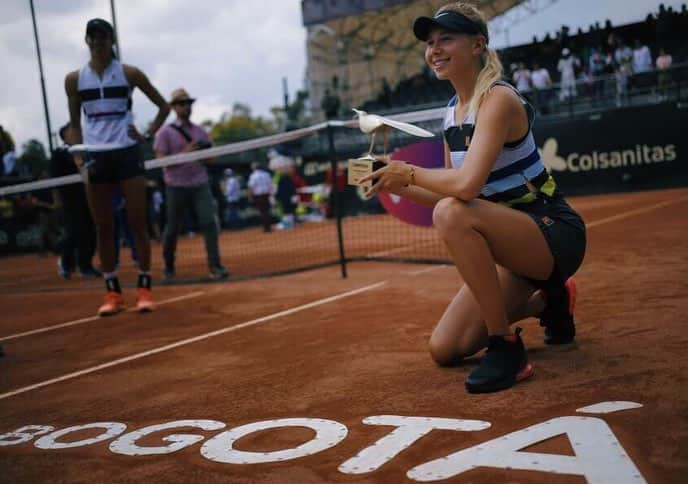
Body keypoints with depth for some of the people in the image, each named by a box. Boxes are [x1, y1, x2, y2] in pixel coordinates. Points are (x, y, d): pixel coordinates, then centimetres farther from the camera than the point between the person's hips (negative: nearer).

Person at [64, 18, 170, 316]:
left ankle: (144, 289, 5)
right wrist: (78, 160, 0)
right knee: (103, 228, 3)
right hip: (95, 157, 2)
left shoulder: (129, 74, 2)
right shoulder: (74, 79, 8)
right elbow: (74, 125, 12)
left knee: (138, 224, -3)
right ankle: (113, 292, 11)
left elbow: (163, 106, 11)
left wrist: (148, 135, -1)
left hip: (127, 154, -2)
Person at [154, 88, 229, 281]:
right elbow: (162, 160, -8)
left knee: (209, 222, -11)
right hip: (176, 187, -3)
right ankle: (168, 268, 22)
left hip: (200, 185, 3)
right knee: (172, 229, 5)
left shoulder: (200, 131, 14)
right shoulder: (165, 133, 0)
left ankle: (215, 266, -12)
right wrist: (185, 152, -18)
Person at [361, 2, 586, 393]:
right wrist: (399, 187, -1)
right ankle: (548, 300, 24)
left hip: (555, 234, -9)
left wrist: (409, 172, -17)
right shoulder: (454, 111, 8)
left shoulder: (498, 99, -18)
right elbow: (453, 193, 13)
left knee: (452, 214, -37)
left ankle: (507, 348, -23)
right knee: (445, 350, 4)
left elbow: (466, 185, -34)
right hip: (512, 241, 9)